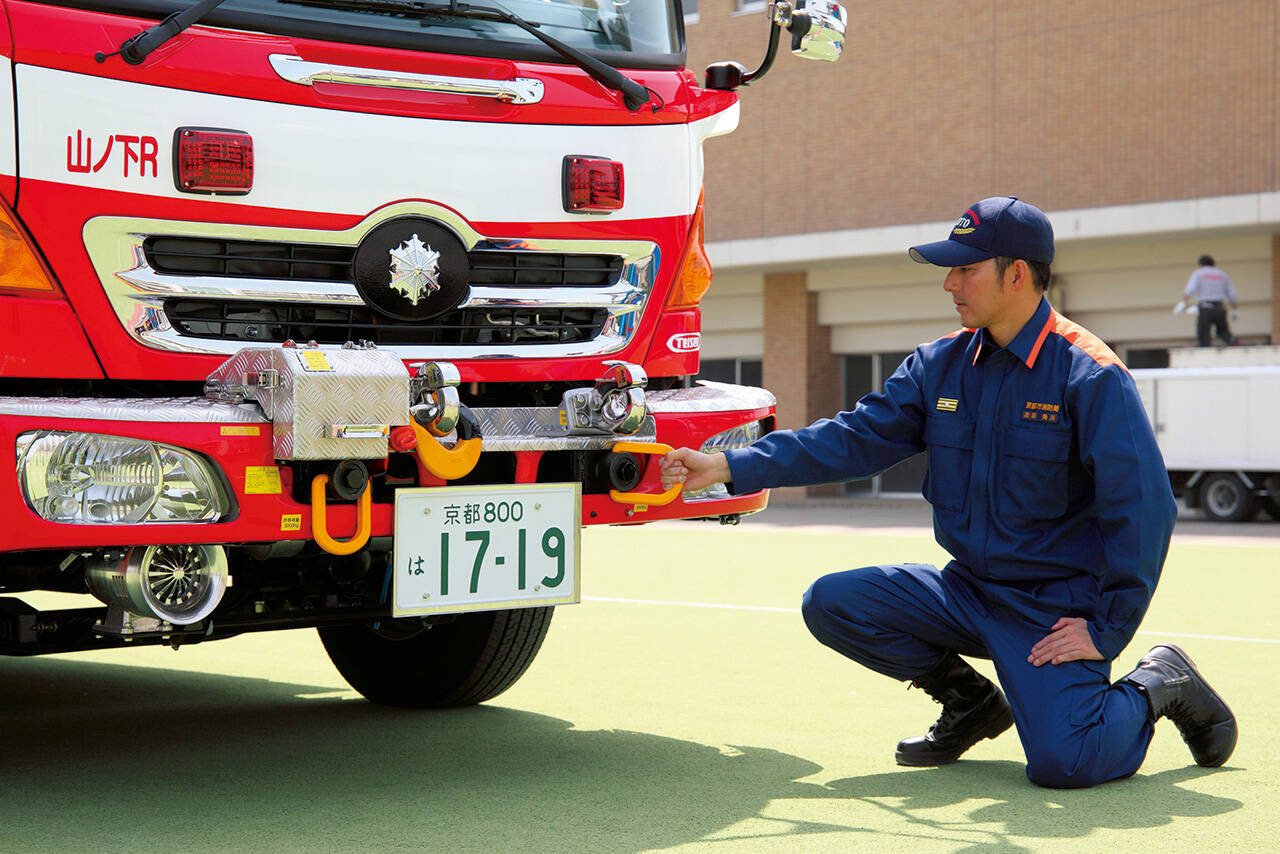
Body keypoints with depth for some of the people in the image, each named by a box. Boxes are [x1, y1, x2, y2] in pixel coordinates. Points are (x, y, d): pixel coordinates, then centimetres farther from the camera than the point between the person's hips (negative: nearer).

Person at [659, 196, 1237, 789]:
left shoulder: (1091, 376, -15)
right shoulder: (942, 364, 4)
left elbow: (1143, 509, -17)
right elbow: (856, 437, 1)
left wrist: (1107, 632, -18)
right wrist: (731, 467, -8)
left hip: (1055, 609, -6)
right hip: (969, 589, 6)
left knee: (1062, 763, -25)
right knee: (831, 604, -11)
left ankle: (1159, 686, 10)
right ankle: (971, 703, 10)